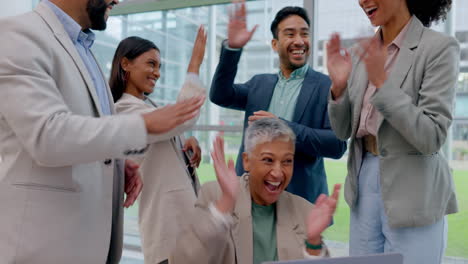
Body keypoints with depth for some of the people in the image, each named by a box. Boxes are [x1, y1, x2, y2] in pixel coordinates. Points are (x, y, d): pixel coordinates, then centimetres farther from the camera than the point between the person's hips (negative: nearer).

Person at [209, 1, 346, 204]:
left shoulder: (329, 87, -5)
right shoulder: (259, 84, 9)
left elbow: (337, 145, -13)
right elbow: (219, 96, -4)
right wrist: (233, 47, -15)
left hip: (302, 197, -3)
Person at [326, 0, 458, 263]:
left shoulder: (439, 47, -11)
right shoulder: (362, 52, 5)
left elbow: (432, 138, -18)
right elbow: (344, 131, 6)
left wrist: (382, 83, -24)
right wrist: (338, 86, -11)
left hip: (412, 191, -5)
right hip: (364, 180, 6)